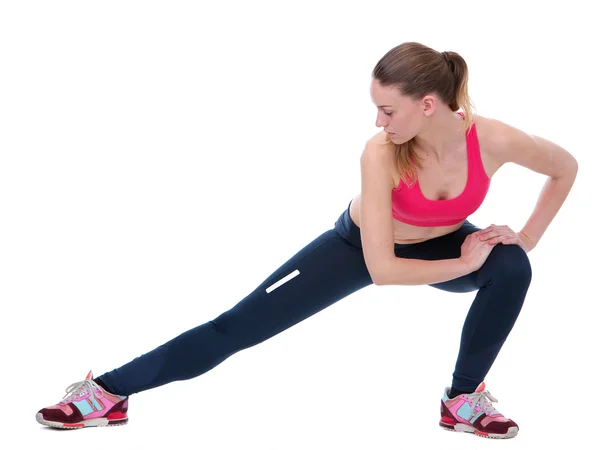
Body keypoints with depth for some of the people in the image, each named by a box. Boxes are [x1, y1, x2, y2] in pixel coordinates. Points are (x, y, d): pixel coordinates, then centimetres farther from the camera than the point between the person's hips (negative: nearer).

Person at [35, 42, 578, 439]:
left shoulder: (492, 140, -32)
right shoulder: (381, 153, -38)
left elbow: (566, 168, -10)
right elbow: (381, 268, -37)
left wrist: (527, 237, -13)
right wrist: (465, 263, -33)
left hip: (441, 244, 2)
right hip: (360, 243, -2)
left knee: (511, 268, -29)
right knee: (238, 325, -8)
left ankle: (464, 401, -8)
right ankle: (109, 393, -1)